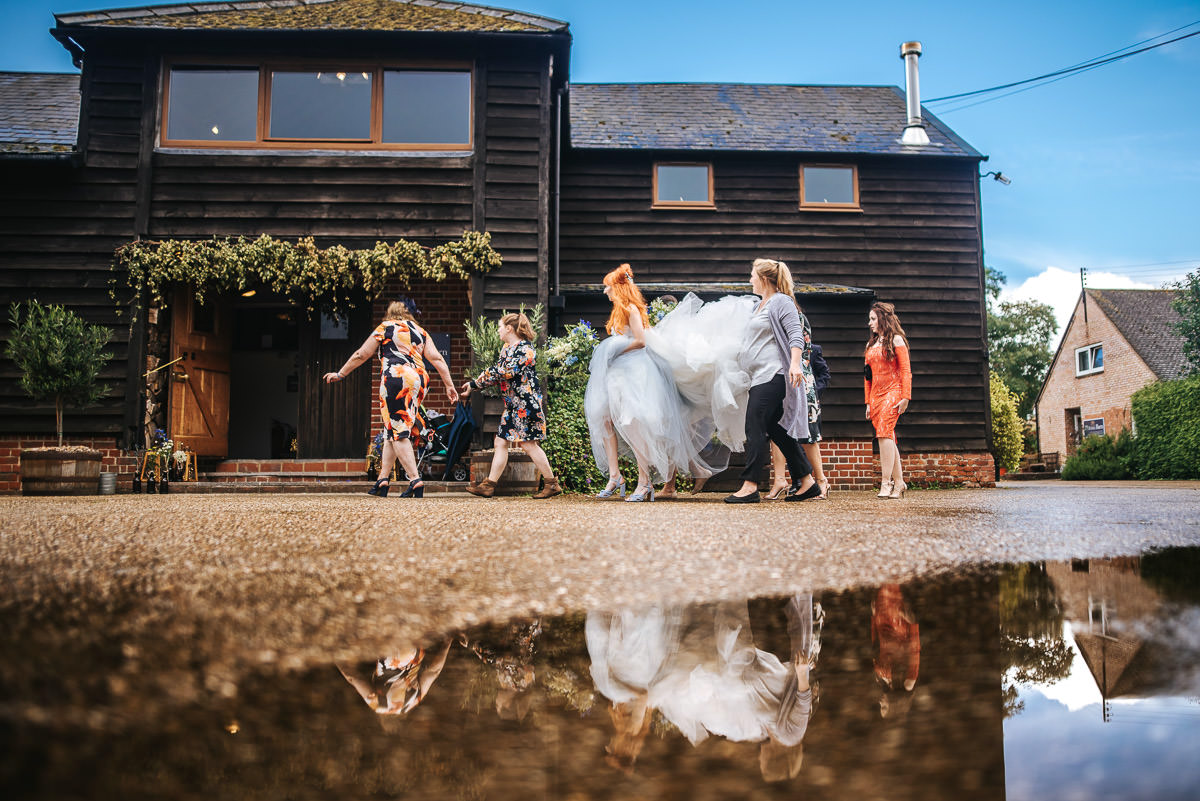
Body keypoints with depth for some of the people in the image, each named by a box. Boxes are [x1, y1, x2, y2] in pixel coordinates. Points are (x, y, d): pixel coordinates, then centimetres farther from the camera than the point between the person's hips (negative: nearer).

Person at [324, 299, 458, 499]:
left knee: (398, 433, -7)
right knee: (392, 432, 15)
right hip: (419, 381, 6)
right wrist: (449, 385, 7)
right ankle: (383, 479, 16)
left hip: (396, 379, -6)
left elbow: (361, 355, 12)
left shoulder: (385, 327, 10)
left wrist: (340, 374, 23)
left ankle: (415, 480, -19)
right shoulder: (420, 331, 20)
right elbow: (436, 358, 9)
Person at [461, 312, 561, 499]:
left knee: (528, 444, -7)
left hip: (526, 403, -9)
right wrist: (473, 385, 13)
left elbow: (508, 372, -21)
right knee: (501, 442, 7)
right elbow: (497, 375, 20)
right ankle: (489, 485, 11)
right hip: (512, 404, 9)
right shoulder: (506, 348, 16)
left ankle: (552, 484, 2)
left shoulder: (525, 349, -13)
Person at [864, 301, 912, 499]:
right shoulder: (870, 344, 20)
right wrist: (868, 402, 15)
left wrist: (905, 397, -12)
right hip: (875, 395, 7)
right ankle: (899, 484, 9)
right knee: (888, 438, 5)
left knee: (884, 433, -20)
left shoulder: (896, 340, 1)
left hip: (892, 392, -7)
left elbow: (906, 371, -5)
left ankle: (886, 484, -24)